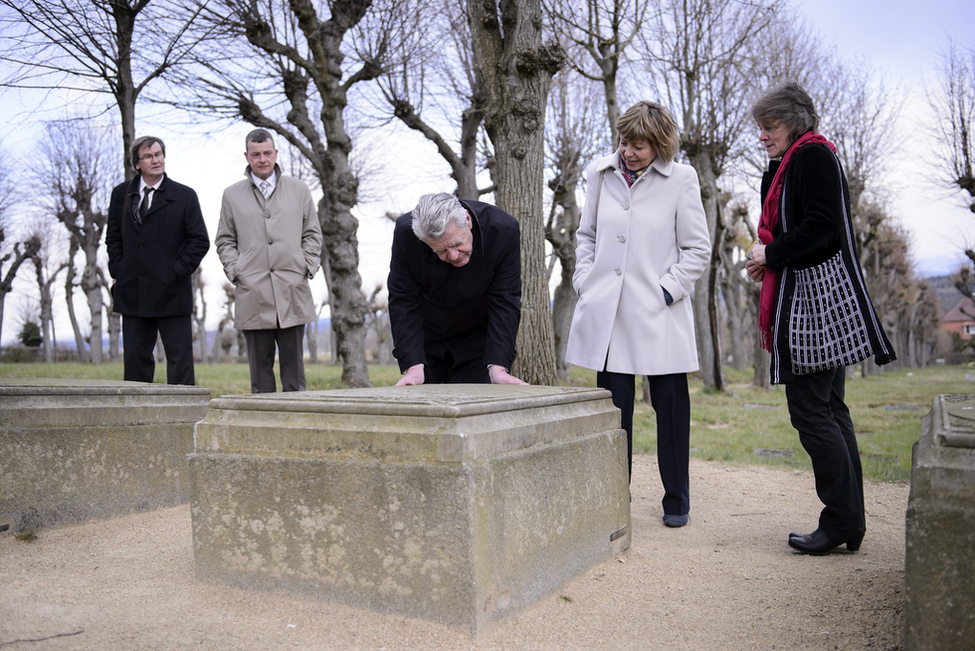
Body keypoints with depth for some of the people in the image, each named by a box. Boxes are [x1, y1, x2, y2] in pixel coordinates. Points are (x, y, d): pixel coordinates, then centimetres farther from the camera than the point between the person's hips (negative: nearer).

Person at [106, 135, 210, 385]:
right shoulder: (121, 194, 12)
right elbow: (112, 237, 16)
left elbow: (200, 241, -1)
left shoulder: (185, 196, 1)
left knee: (180, 358, -1)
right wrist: (118, 271, 3)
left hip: (171, 293, -3)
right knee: (135, 359, 9)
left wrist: (177, 272, -10)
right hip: (133, 293, 4)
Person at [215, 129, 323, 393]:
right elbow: (224, 240, 14)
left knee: (293, 366, 2)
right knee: (260, 368, 5)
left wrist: (307, 268, 1)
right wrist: (236, 272, 0)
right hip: (253, 295, 0)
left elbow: (313, 234, 13)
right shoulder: (232, 195, 11)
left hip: (292, 292, 0)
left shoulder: (299, 190, 11)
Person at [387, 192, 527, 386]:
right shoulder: (405, 233, -24)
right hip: (427, 339, 1)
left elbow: (505, 303, -22)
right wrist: (413, 367, -29)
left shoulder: (503, 230, -26)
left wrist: (498, 367, -29)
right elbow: (404, 303, -20)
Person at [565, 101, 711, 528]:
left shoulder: (681, 179, -1)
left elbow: (698, 249, 1)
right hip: (607, 312, 2)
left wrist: (667, 290, -7)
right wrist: (585, 280, 6)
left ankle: (676, 500, 24)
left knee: (671, 407, 6)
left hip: (660, 315, -2)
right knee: (613, 408, 5)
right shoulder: (600, 173, 7)